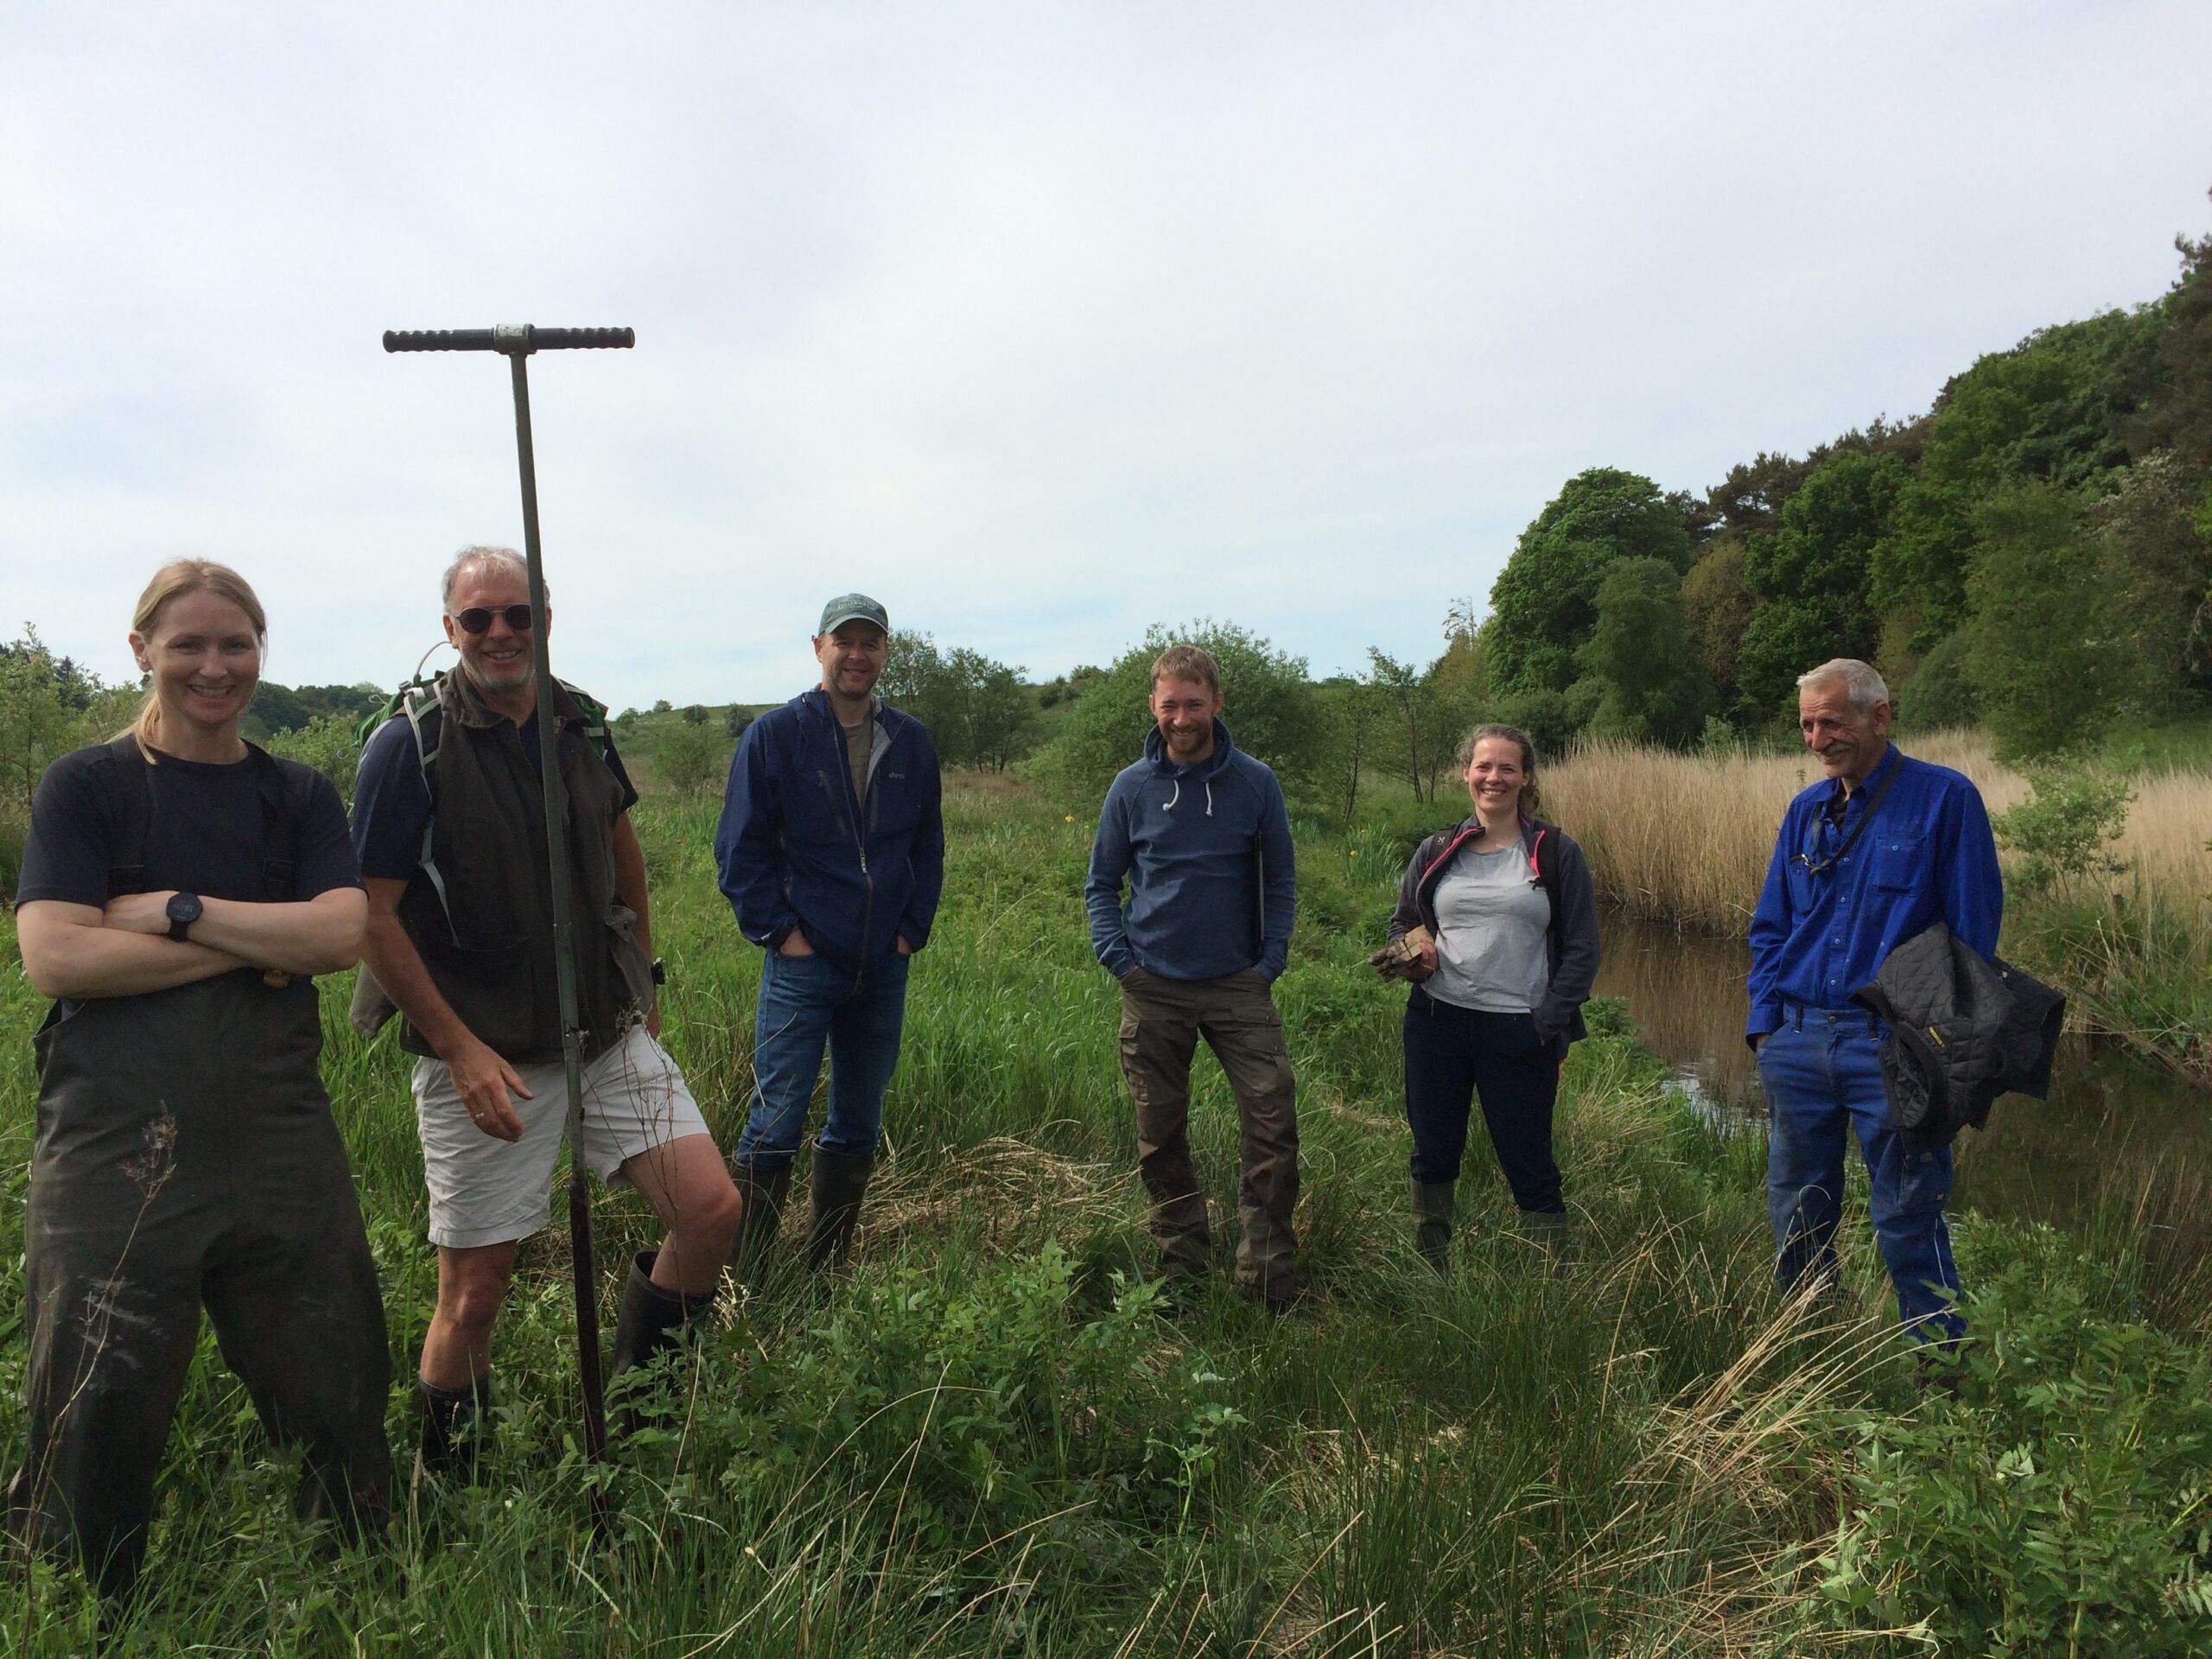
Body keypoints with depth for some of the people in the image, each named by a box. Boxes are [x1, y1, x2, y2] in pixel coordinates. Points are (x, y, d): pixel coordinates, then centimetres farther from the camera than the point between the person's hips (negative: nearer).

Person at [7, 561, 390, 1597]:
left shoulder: (299, 798, 9)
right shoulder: (86, 787, 1)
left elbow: (340, 935, -7)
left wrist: (177, 910, -13)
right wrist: (257, 949, -11)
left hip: (278, 1142, 3)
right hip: (116, 1154, -2)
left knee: (339, 1405, 9)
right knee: (97, 1431, 6)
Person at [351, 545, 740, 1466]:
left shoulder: (580, 725, 6)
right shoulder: (410, 745, -10)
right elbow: (373, 917, -11)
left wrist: (639, 983, 22)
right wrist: (461, 1048, -16)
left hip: (609, 1035, 4)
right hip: (482, 1056, -4)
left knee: (711, 1209, -7)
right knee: (474, 1288, 4)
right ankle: (443, 1488, 31)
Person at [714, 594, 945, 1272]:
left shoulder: (911, 744, 7)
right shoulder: (774, 736, -4)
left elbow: (928, 847, 14)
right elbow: (740, 849, -3)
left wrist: (913, 928, 4)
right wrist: (777, 931, -9)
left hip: (884, 966, 5)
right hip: (802, 963, -4)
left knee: (859, 1128, 12)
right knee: (776, 1123, -4)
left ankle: (827, 1271, 26)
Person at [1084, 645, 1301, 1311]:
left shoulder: (1256, 783, 0)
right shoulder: (1132, 788, 2)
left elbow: (1280, 881, 6)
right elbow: (1101, 884, 8)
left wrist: (1271, 960, -4)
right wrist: (1119, 960, -4)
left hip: (1239, 984, -1)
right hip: (1153, 989, 1)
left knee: (1272, 1119, -10)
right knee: (1161, 1136, 9)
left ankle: (1267, 1274, 3)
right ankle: (1180, 1262, 26)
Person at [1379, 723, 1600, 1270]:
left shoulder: (1555, 853, 2)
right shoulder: (1437, 851, 10)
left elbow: (1581, 949, 1)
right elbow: (1401, 922, 20)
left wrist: (1549, 1025, -9)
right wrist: (1411, 950, -4)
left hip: (1520, 1033, -3)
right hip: (1436, 1021, 3)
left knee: (1528, 1163, 2)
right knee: (1433, 1155, 10)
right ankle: (1429, 1275, 24)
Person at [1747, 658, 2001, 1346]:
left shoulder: (1945, 798, -4)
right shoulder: (1806, 810, 11)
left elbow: (1974, 928, -5)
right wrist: (1766, 1019, 5)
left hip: (1892, 1048, -5)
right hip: (1797, 1043, 5)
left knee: (1909, 1223, 1)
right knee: (1798, 1215, 13)